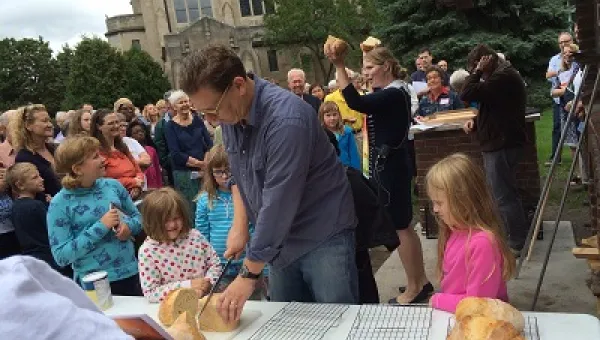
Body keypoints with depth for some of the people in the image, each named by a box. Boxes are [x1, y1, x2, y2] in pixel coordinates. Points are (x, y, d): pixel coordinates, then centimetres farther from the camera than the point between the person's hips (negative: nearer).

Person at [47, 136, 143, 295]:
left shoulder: (113, 186, 0)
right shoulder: (60, 204, -11)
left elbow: (136, 216, 13)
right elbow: (61, 256, -14)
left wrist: (129, 227, -11)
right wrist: (101, 227, -21)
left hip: (131, 273, 4)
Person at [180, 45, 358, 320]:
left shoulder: (286, 118, -28)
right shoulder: (231, 114, -2)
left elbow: (278, 202, -28)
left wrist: (249, 274, -22)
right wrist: (240, 223, -1)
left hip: (323, 237, -7)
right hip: (278, 239, 7)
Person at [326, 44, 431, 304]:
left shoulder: (394, 94, -19)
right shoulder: (389, 93, 13)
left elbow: (357, 103, -33)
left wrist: (339, 65, -34)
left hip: (391, 167, -10)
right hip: (387, 165, 10)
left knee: (399, 227, -1)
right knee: (404, 226, 15)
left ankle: (414, 288, 11)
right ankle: (421, 282, 26)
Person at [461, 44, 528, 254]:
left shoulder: (503, 76, -19)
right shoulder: (502, 74, 17)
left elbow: (467, 95, -24)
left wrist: (477, 71, -13)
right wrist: (476, 122, 7)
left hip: (502, 144, -11)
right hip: (499, 142, 11)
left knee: (504, 196, -5)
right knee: (504, 194, 18)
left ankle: (517, 244, 3)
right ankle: (512, 237, 29)